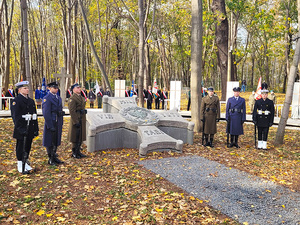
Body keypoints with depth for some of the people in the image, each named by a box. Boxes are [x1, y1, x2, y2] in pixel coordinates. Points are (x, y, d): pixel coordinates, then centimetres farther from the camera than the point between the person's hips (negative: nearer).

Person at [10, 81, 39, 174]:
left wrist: (36, 128, 13)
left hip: (30, 129, 7)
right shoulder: (16, 101, -8)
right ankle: (20, 166, 12)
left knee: (28, 146, 13)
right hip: (22, 128, -7)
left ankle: (26, 163, 26)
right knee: (21, 147, 2)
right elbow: (16, 116, -15)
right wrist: (20, 128, -20)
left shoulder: (31, 101, 15)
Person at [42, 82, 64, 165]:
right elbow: (46, 113, -17)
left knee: (56, 140, 14)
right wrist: (50, 126, -20)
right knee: (50, 141, 2)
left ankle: (54, 157, 25)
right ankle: (50, 159, 12)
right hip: (51, 122, -8)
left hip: (58, 123, 8)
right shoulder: (47, 98, -13)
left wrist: (61, 123, 14)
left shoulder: (58, 98, 13)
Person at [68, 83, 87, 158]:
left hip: (82, 119, 9)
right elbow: (72, 111, -18)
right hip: (76, 119, -9)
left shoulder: (81, 97, 15)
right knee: (76, 138, -1)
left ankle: (78, 151, 24)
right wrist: (76, 122, -22)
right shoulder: (72, 99, -13)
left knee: (81, 136, 14)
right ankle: (74, 153, 10)